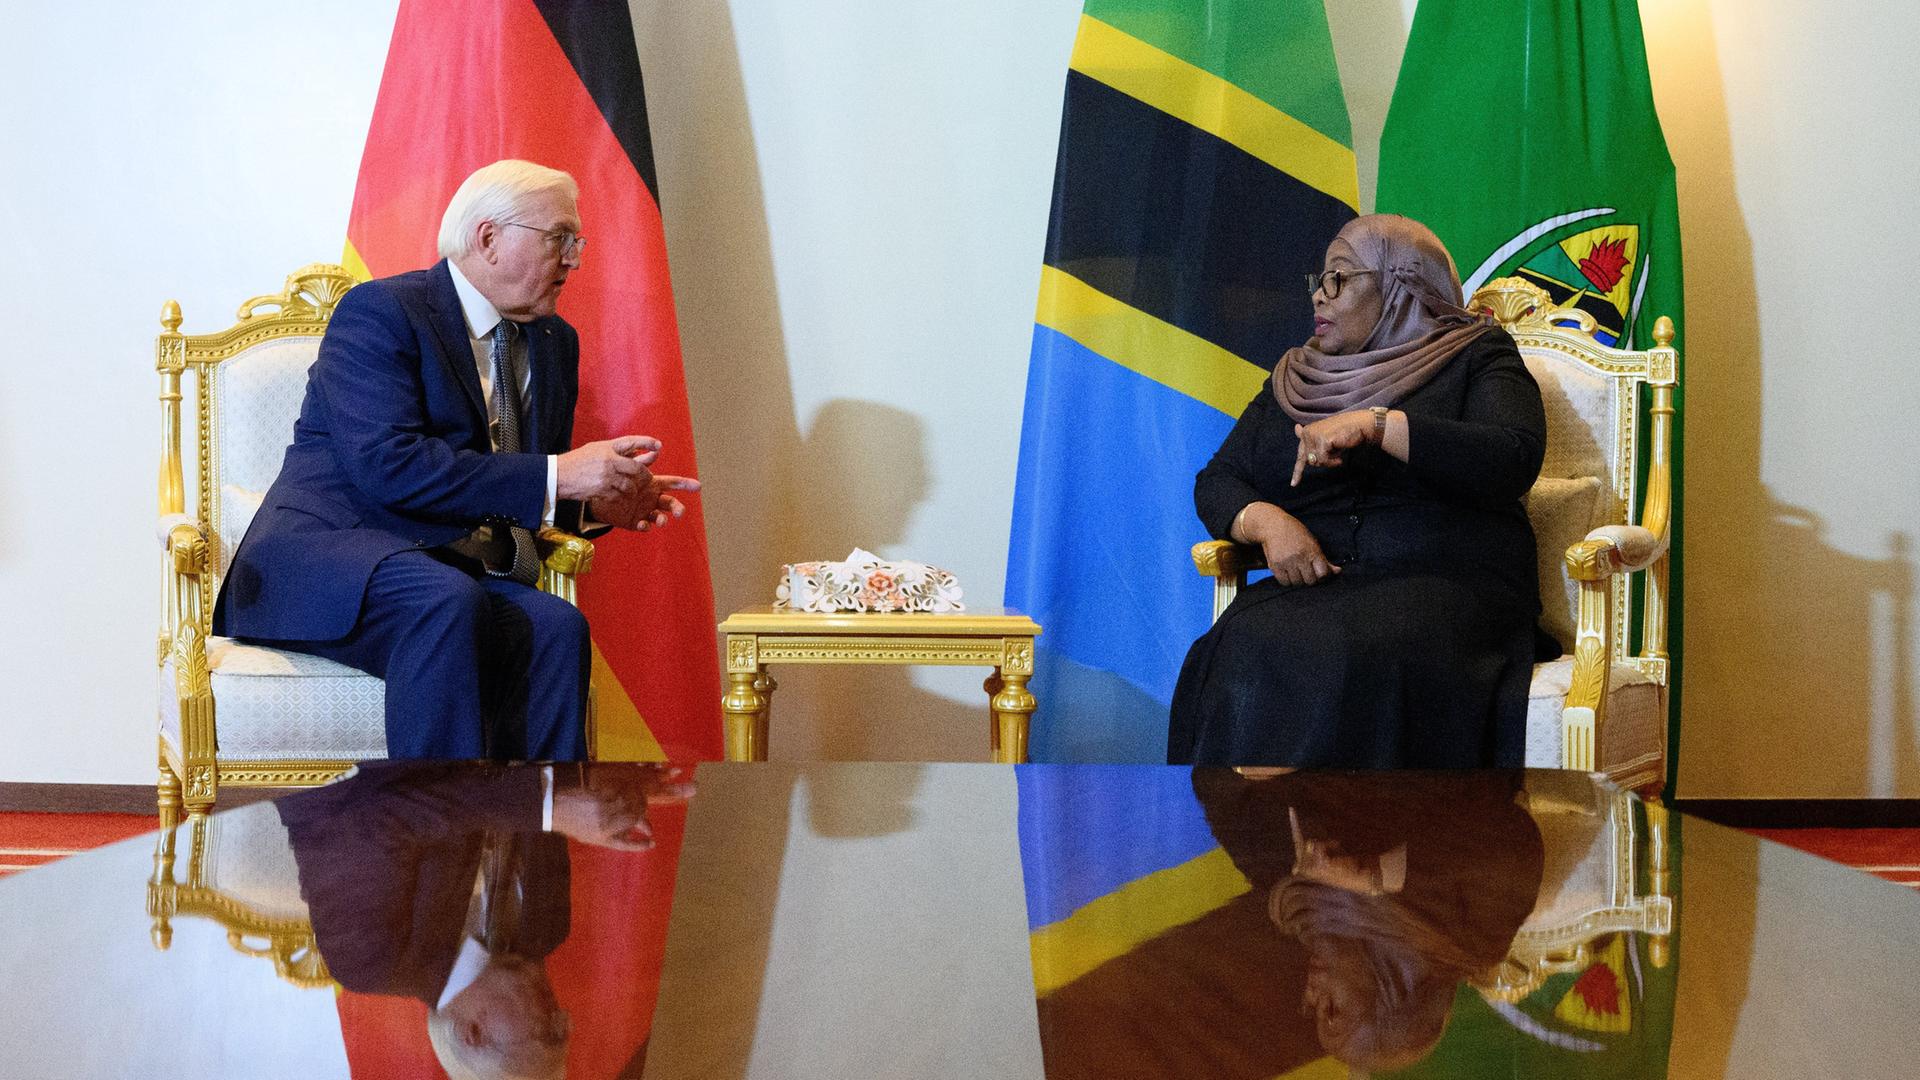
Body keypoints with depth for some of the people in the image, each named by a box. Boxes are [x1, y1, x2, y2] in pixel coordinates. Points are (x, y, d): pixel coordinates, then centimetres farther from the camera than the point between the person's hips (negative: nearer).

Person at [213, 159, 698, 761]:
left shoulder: (554, 342, 17)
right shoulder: (379, 313, -6)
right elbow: (386, 464, -21)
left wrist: (597, 504, -1)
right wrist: (555, 476, -22)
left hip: (454, 576, 6)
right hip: (326, 557, -6)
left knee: (555, 627, -26)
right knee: (447, 601, -37)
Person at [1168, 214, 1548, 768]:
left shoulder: (1476, 357, 11)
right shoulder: (1295, 378, 24)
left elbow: (1516, 461, -8)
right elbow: (1216, 482, 20)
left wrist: (1375, 423, -17)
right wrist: (1266, 521, -4)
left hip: (1442, 585, -3)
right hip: (1314, 586, 4)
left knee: (1361, 663, -37)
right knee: (1245, 658, -31)